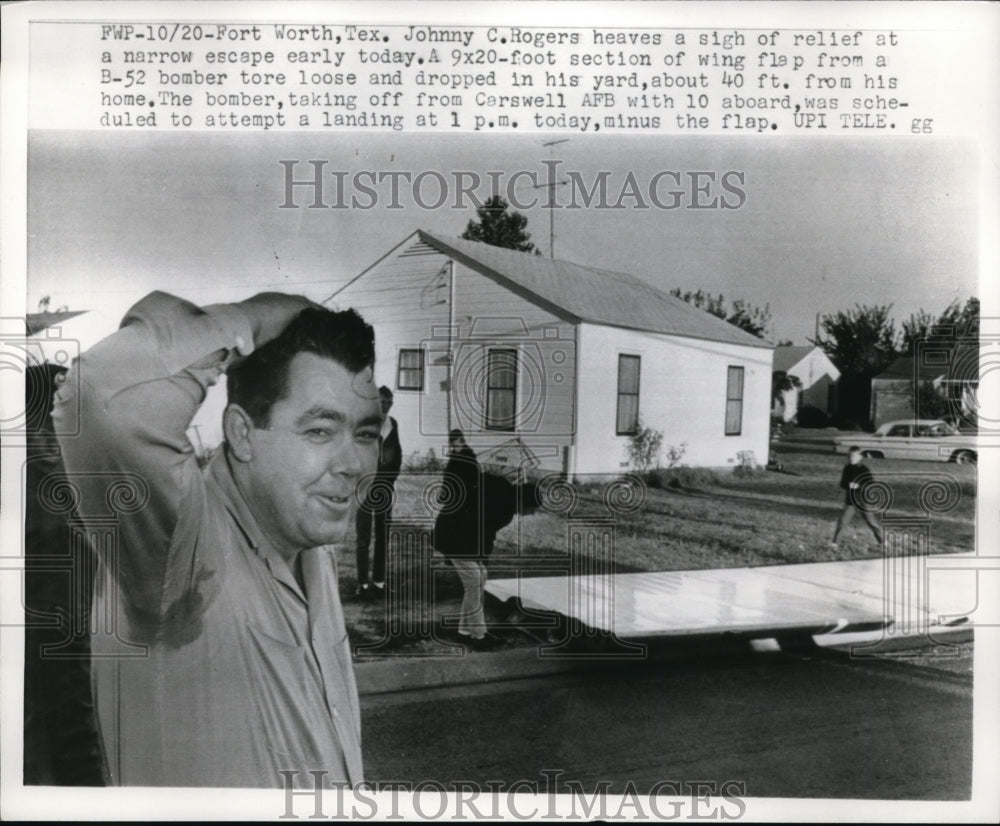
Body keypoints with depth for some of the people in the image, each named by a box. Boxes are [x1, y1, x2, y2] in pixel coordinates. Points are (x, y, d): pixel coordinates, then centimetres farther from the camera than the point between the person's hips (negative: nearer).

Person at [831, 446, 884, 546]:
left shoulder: (864, 470, -9)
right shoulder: (847, 468, 2)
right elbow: (842, 483, 3)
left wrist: (859, 485, -29)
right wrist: (848, 485, -19)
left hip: (863, 501, -2)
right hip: (850, 501, 3)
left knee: (872, 522, 3)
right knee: (843, 521, 0)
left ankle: (882, 541, 18)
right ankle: (834, 541, 12)